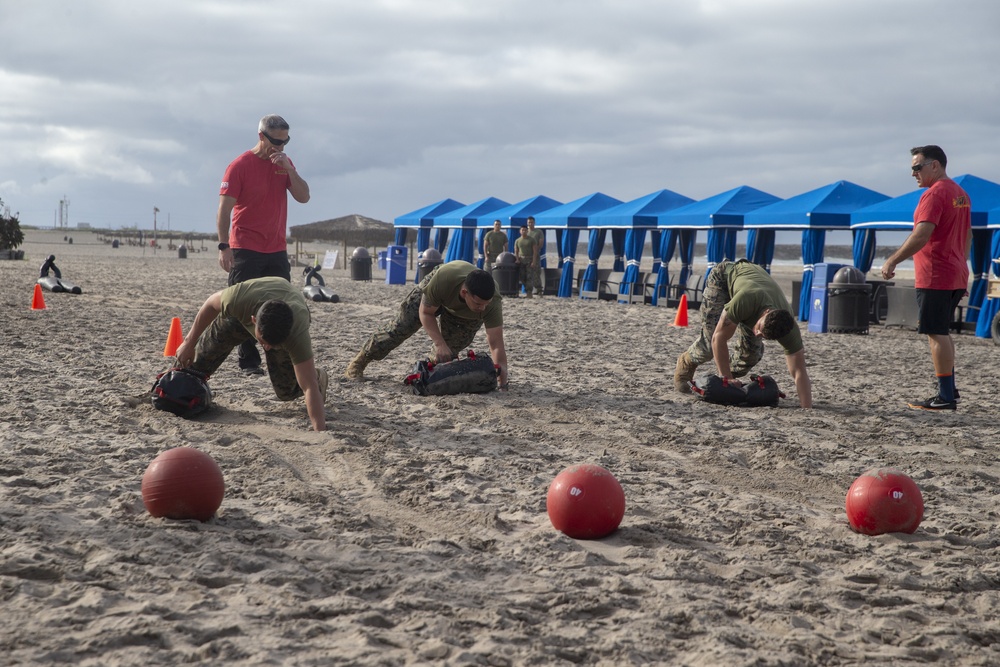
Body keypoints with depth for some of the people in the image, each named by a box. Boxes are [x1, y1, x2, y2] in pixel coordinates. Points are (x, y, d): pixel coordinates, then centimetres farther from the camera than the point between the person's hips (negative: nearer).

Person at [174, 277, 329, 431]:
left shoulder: (297, 332, -49)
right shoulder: (238, 299, -46)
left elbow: (309, 388, -46)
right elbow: (211, 303, -20)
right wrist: (189, 343, -11)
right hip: (242, 314, 1)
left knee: (286, 392, -3)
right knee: (198, 364, 0)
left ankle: (318, 377, 30)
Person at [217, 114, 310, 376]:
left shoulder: (284, 163, 9)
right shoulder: (241, 165, -7)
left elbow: (303, 197, 1)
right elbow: (224, 209, -9)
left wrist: (289, 169, -12)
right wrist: (224, 246, -16)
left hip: (277, 250, 5)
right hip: (245, 250, -5)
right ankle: (248, 362, 4)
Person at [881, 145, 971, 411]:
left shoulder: (934, 194, -14)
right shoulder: (961, 193, 17)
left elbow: (922, 235, -25)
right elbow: (967, 236, 23)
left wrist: (892, 261, -25)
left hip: (934, 277, -10)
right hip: (956, 277, 10)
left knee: (936, 334, -7)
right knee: (942, 332, 19)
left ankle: (946, 397, -7)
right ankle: (949, 388, 22)